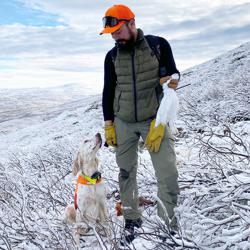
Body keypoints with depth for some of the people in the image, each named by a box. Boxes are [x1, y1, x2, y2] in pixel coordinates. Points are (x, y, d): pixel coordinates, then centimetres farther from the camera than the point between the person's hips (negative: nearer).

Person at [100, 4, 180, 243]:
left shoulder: (158, 45, -4)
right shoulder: (111, 56, 4)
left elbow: (171, 82, -4)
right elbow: (108, 91, 11)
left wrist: (159, 123, -12)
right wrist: (108, 125, 5)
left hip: (154, 119, -3)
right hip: (123, 122, 3)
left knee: (168, 174, -10)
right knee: (126, 171, 6)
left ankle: (169, 225, 6)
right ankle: (132, 219, 21)